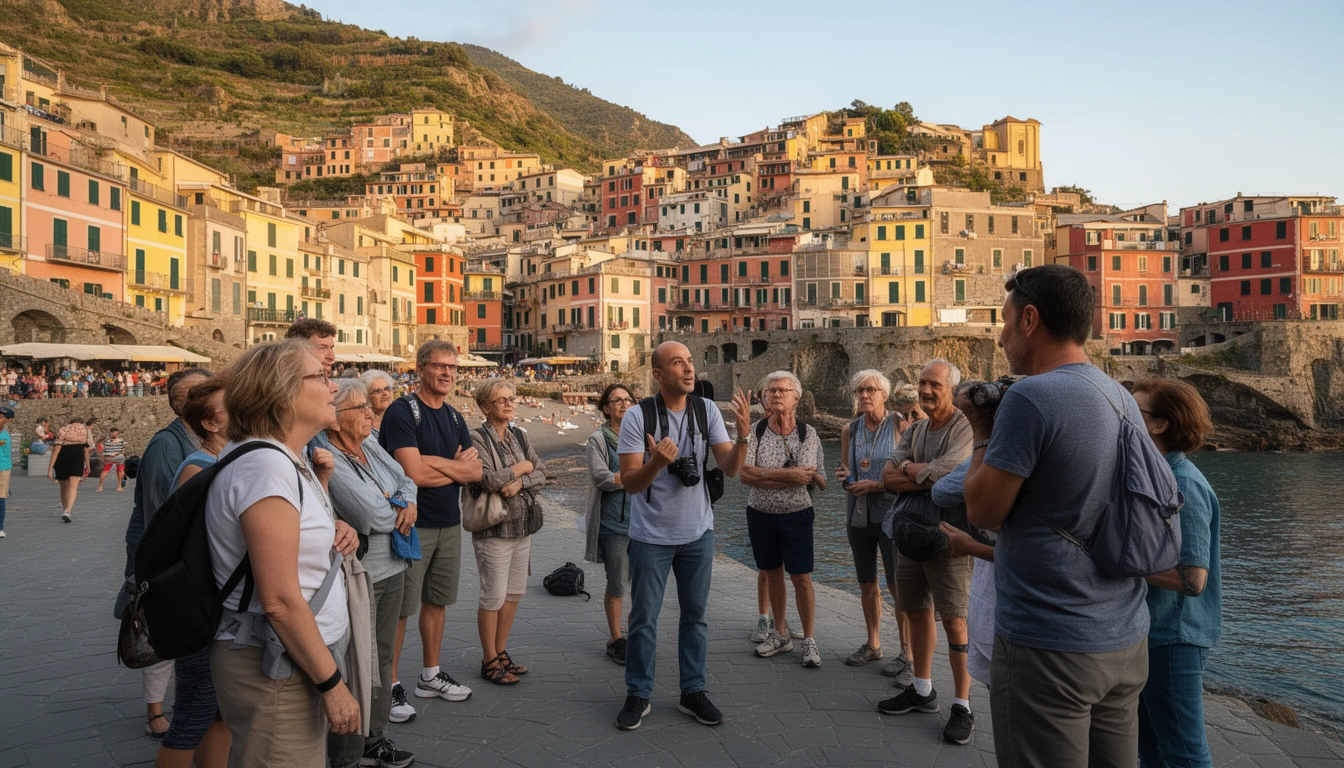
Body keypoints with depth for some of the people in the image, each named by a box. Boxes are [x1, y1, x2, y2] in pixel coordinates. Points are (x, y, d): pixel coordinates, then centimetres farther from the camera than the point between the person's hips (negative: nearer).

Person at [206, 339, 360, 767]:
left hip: (297, 660, 9)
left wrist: (319, 485, 5)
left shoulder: (289, 460, 9)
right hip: (273, 669, -9)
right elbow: (279, 600, -24)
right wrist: (332, 683, -18)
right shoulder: (266, 465, -21)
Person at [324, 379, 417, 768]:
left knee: (382, 655, 19)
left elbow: (405, 479, 12)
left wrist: (407, 504, -10)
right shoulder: (329, 461, -20)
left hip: (391, 568, 9)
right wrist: (399, 510, -5)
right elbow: (370, 515, -26)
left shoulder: (370, 447, 6)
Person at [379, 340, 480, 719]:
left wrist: (433, 462, -12)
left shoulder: (455, 418, 11)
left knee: (436, 602, 16)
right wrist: (456, 467, -8)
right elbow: (414, 473, -21)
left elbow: (475, 472, 3)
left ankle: (430, 676, 29)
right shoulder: (402, 412, -12)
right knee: (400, 608, 1)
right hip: (412, 525, -7)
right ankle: (390, 685, 13)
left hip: (449, 524, 7)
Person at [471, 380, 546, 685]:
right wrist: (521, 468, -8)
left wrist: (519, 483, -14)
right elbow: (488, 479, -22)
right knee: (494, 597, -1)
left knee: (514, 593, 12)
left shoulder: (518, 437, 11)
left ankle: (501, 653, 26)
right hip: (494, 529, -7)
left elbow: (541, 474, 5)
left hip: (523, 525, 7)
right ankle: (489, 661, 13)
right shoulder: (477, 439, -10)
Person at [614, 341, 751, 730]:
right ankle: (638, 695, 21)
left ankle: (693, 692, 25)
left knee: (695, 615, 12)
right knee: (644, 618, 7)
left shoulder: (707, 411, -4)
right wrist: (657, 462, -34)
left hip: (697, 533, 3)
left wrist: (743, 435, -27)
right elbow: (629, 482, -14)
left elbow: (730, 468, -8)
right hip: (651, 535, -3)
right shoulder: (637, 417, -14)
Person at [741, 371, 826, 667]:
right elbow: (745, 475, -15)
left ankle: (809, 641, 13)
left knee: (801, 577, -1)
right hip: (760, 514, 2)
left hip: (796, 514, -2)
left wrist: (763, 474, -16)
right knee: (772, 575, 13)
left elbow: (804, 477, -16)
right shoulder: (755, 431, -3)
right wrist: (787, 475, -19)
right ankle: (780, 635, 28)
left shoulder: (807, 434, -5)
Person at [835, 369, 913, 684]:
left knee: (897, 585, -5)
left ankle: (907, 654, 4)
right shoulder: (850, 430, 8)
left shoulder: (899, 425, -7)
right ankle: (873, 644, 28)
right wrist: (843, 475, -3)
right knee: (867, 584, 14)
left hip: (891, 513, -5)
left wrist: (876, 486, -18)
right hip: (858, 514, 5)